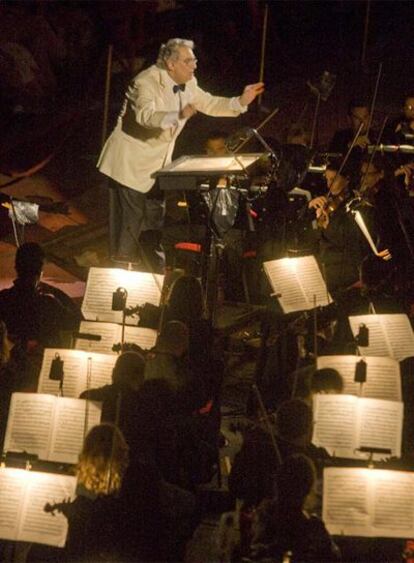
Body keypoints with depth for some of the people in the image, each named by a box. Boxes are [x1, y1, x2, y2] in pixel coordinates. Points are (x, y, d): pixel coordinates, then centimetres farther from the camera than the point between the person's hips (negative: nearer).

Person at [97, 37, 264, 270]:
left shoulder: (188, 84, 2)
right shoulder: (147, 82, -24)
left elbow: (209, 104, 14)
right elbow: (145, 115, -41)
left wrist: (241, 102, -1)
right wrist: (179, 116, -57)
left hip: (156, 165, 8)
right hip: (131, 163, -8)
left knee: (154, 220, 16)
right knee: (129, 220, -3)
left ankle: (159, 270, 26)